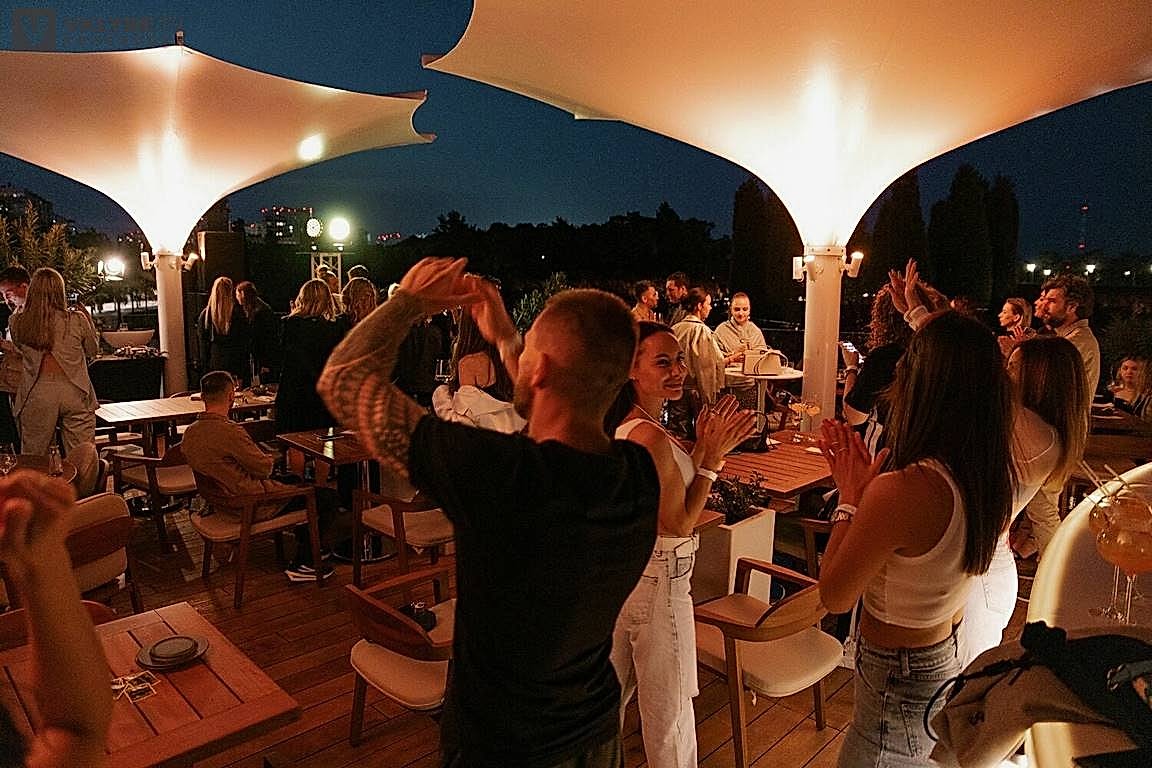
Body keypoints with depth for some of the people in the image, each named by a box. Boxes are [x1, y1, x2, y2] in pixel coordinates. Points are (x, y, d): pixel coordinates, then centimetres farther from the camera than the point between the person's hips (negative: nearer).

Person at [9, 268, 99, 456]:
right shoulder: (77, 320, -8)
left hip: (36, 396, 1)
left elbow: (19, 347, 16)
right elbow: (93, 350, 8)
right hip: (74, 393, -1)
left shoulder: (18, 322, -4)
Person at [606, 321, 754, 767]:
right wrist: (712, 457, -17)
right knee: (669, 699, 13)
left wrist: (701, 448, -1)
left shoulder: (622, 425, 2)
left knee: (613, 687, 26)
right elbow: (679, 523, -21)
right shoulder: (650, 436, -27)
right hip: (657, 580, -9)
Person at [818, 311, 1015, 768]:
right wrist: (864, 485, 5)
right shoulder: (991, 476, -9)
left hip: (902, 683, -7)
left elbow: (834, 596, -22)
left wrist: (850, 497, -14)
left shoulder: (901, 489, -35)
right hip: (956, 658, 7)